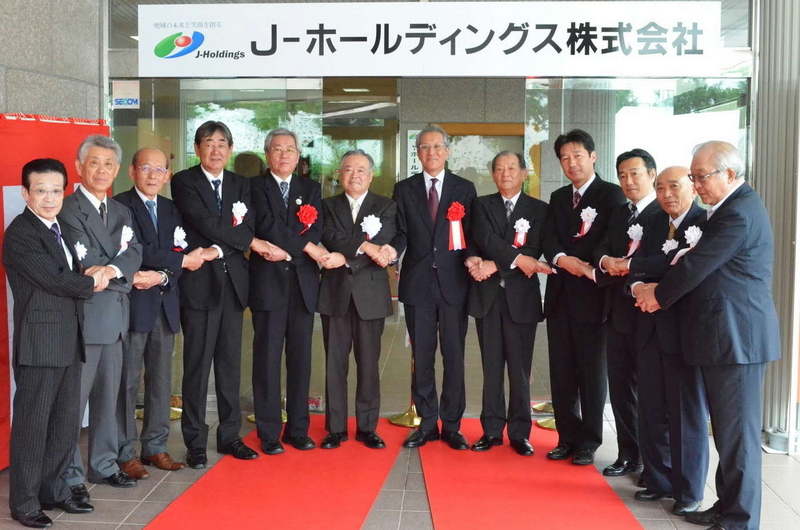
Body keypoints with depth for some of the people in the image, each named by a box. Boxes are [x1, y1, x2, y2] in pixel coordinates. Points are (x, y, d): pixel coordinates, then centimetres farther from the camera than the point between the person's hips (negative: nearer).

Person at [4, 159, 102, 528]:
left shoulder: (60, 229, 17)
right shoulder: (20, 234, -11)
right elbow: (53, 279, -18)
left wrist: (90, 276, -7)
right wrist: (91, 283, -2)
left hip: (69, 341, 8)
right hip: (39, 342, -8)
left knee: (67, 422, 12)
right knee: (32, 422, 0)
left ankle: (53, 490, 25)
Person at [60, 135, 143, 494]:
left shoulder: (120, 212, 15)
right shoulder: (68, 209, -9)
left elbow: (134, 252, 1)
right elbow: (87, 265, -16)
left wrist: (114, 269, -18)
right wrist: (130, 277, -9)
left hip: (114, 316, 8)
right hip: (83, 316, -7)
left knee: (108, 396, 16)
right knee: (73, 399, -1)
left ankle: (103, 465, 28)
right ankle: (69, 476, 10)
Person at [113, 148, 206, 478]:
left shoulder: (171, 209, 15)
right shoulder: (120, 205, -6)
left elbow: (178, 252, 6)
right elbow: (138, 252, -17)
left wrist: (162, 276, -14)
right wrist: (183, 260, -11)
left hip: (165, 305, 6)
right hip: (133, 303, -6)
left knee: (162, 379, 11)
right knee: (128, 380, 0)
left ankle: (155, 447, 21)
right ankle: (125, 454, 10)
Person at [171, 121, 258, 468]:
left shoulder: (240, 184, 12)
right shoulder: (184, 181, -1)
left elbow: (246, 232, -1)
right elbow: (206, 223, -15)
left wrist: (219, 249, -14)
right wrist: (237, 234, -5)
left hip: (233, 282, 5)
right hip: (199, 281, -4)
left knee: (230, 363, 11)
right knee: (197, 364, 1)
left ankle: (229, 436, 21)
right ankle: (195, 442, 10)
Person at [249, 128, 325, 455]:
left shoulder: (311, 189, 15)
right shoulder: (255, 187, 4)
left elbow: (316, 230, 1)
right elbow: (269, 226, -11)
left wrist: (283, 249, -10)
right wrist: (306, 247, -10)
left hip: (303, 283, 3)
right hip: (268, 281, -3)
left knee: (301, 358, 6)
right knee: (267, 358, 0)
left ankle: (298, 429, 16)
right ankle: (269, 433, 8)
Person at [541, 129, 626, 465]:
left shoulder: (611, 195, -2)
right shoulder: (558, 198, 16)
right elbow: (548, 238, 3)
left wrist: (580, 263, -19)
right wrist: (561, 259, -17)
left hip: (592, 294, -5)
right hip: (560, 294, 6)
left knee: (592, 371, 3)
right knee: (561, 371, 9)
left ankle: (588, 442, 13)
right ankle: (567, 438, 20)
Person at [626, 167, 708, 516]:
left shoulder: (706, 223, -8)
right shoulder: (656, 223, 14)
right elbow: (636, 265, 4)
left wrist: (643, 268, -14)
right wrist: (637, 285, -16)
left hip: (686, 329, -6)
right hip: (651, 328, 6)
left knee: (687, 414, 3)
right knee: (651, 411, 10)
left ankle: (689, 493, 16)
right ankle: (659, 481, 25)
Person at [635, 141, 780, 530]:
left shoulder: (738, 214, -18)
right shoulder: (731, 207, 15)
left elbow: (697, 265, -18)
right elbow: (701, 264, 15)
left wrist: (659, 295, -2)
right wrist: (659, 290, 1)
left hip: (737, 337, -10)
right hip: (728, 336, 10)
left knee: (737, 432, -1)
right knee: (728, 429, 16)